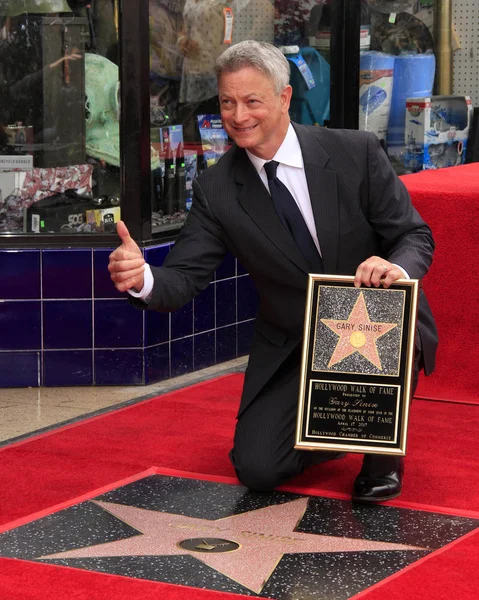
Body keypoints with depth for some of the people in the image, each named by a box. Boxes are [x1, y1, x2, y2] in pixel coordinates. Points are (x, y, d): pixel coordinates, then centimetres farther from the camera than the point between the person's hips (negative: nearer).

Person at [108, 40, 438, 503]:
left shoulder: (356, 153, -11)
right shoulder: (217, 189, -7)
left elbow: (415, 237, -7)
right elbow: (184, 278, -13)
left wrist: (397, 268, -32)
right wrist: (142, 279, -38)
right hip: (291, 350, 2)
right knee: (256, 469, -12)